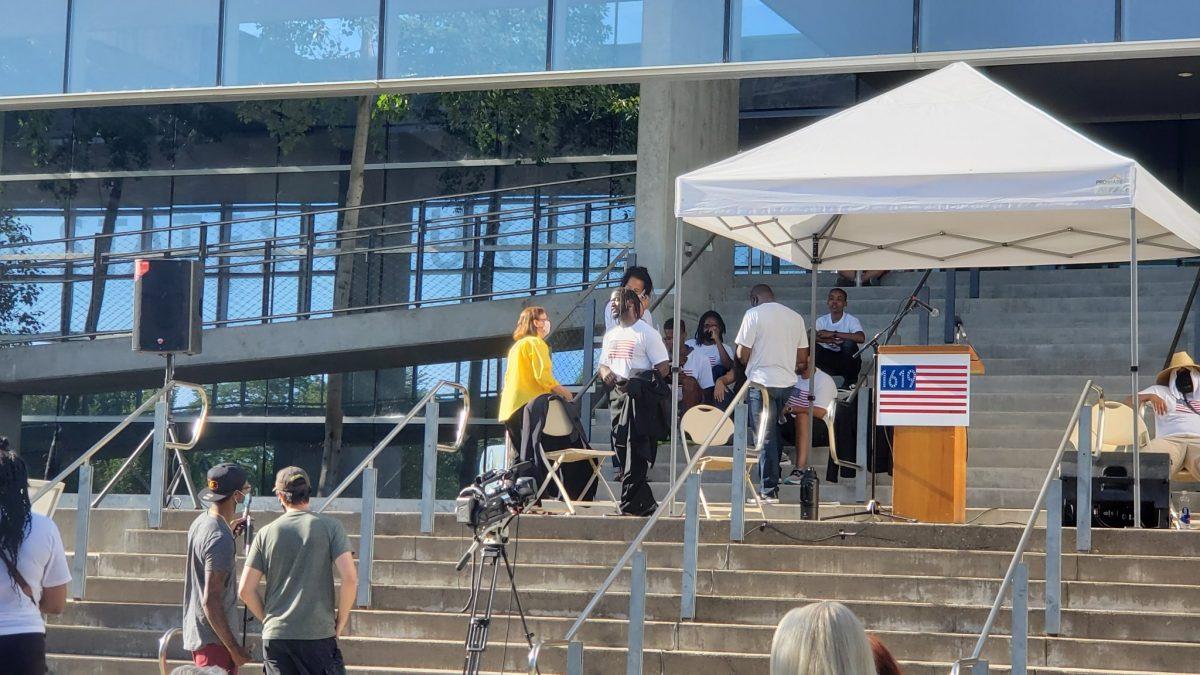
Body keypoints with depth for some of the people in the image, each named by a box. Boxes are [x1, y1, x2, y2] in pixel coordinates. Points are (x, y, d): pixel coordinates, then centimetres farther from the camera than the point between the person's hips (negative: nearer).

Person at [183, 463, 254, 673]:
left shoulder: (201, 522, 7)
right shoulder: (220, 539, -22)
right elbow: (210, 601, -24)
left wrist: (230, 532, 16)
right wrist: (234, 648, -21)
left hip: (194, 630, 10)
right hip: (213, 638, -10)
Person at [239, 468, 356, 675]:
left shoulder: (266, 534, 4)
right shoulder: (329, 527, -2)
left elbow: (245, 590, 2)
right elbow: (350, 578, -11)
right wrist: (341, 621, 1)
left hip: (275, 635, 2)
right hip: (319, 634, -2)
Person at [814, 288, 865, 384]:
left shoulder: (851, 320, -10)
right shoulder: (822, 320, 0)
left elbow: (861, 338, -30)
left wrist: (833, 334, -29)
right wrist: (831, 340, -30)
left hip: (846, 361, -2)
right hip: (828, 362, 2)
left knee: (849, 343, -32)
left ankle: (851, 381, -11)